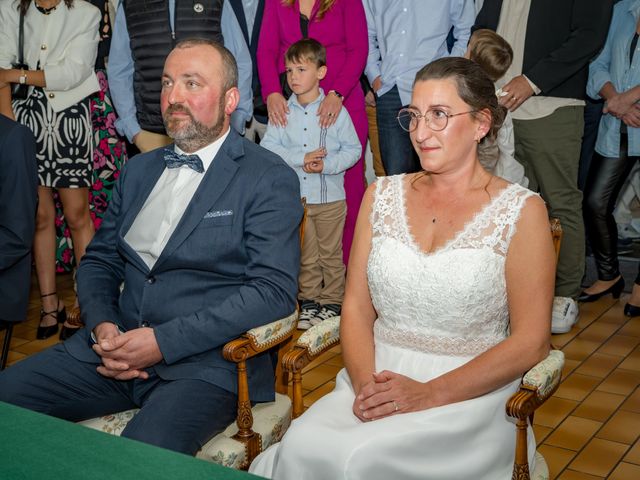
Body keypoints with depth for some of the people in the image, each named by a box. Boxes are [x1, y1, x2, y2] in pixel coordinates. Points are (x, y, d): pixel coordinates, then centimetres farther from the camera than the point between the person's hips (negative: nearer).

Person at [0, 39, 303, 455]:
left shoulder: (270, 179, -3)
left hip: (207, 361, -6)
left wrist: (164, 341, -17)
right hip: (118, 344, 6)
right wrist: (102, 325, -2)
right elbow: (99, 260, 20)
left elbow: (274, 290, -13)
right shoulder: (139, 170, 18)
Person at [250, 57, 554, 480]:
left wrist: (429, 394, -16)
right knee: (302, 445, -26)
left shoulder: (521, 211, -3)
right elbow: (357, 308, 8)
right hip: (378, 379, 4)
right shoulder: (383, 195, 9)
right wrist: (365, 382, -12)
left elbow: (530, 342, -6)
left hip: (467, 393, -3)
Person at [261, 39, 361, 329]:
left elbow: (353, 149, -4)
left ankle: (332, 301, 21)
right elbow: (268, 148, -6)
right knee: (306, 256, 13)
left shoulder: (335, 110, -5)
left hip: (330, 198, -2)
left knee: (331, 253, 8)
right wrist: (300, 158, -17)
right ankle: (309, 300, 25)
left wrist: (327, 164, -19)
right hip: (296, 197, 2)